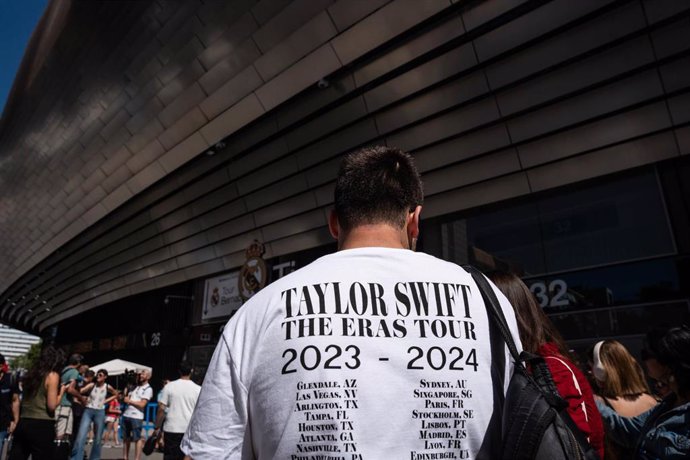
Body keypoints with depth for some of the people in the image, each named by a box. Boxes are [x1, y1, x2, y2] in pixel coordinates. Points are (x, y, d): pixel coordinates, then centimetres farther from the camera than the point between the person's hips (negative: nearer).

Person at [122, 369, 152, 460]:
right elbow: (126, 398, 15)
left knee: (137, 438, -5)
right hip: (126, 415, 7)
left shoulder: (148, 389, -5)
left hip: (136, 417, -7)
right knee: (126, 438, 14)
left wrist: (129, 401, -7)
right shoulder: (135, 386, 15)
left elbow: (142, 404, -14)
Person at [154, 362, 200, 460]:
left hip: (172, 429, 0)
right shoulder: (198, 389, 0)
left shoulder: (169, 386, 0)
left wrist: (157, 427, 6)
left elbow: (161, 409, -3)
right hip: (190, 430, 0)